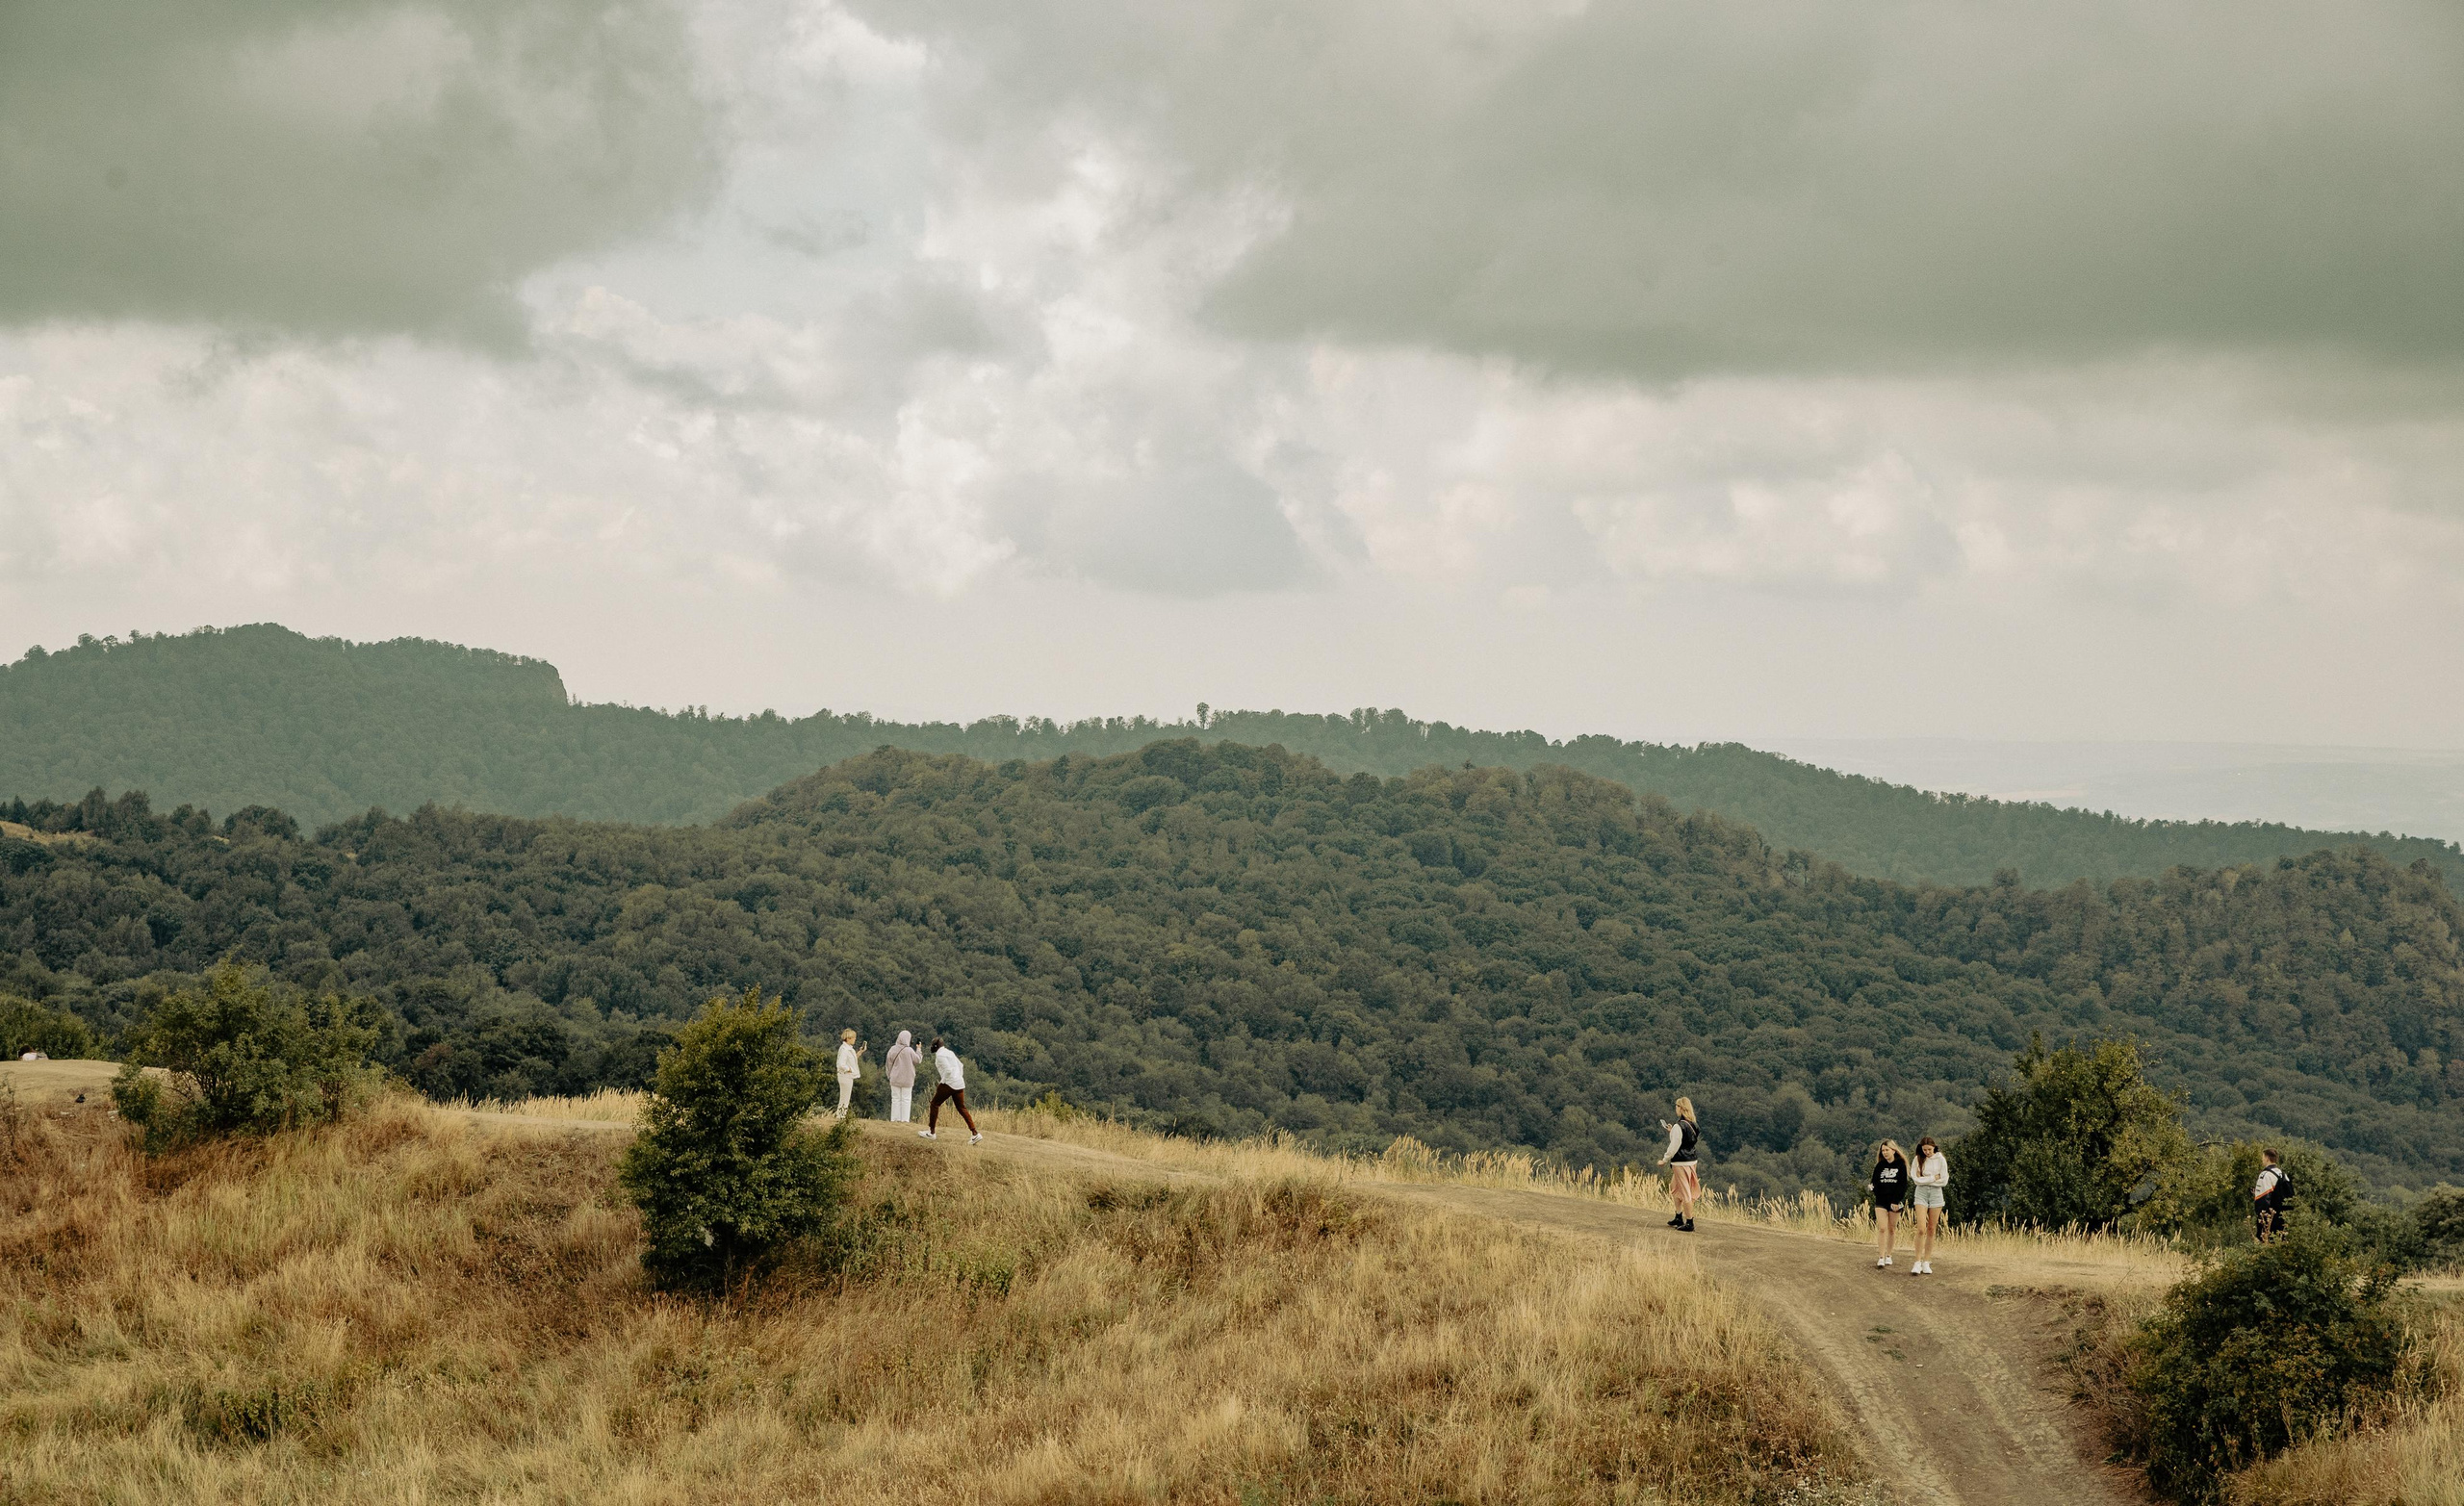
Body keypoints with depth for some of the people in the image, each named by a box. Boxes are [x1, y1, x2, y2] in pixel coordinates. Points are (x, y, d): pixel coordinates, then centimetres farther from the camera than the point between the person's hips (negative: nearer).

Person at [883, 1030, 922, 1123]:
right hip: (907, 1079, -3)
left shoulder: (893, 1049, -4)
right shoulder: (909, 1050, -15)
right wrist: (919, 1050, 14)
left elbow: (888, 1063, 3)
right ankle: (904, 1119, 2)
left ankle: (894, 1119, 10)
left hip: (895, 1079, 3)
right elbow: (918, 1059, -1)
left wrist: (889, 1075, 15)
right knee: (906, 1099, 5)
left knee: (895, 1099, 10)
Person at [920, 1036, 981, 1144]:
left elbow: (948, 1070, -21)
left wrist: (942, 1083, -10)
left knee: (935, 1104, 7)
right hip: (959, 1085, 8)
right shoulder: (949, 1052, 17)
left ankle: (931, 1132, 12)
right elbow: (960, 1066, 26)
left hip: (949, 1083, -8)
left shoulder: (940, 1055, -11)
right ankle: (975, 1133, -4)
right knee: (962, 1109, 8)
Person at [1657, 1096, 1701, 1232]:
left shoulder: (1679, 1127, -18)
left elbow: (1674, 1146, -17)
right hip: (1692, 1161, 9)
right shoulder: (1693, 1126, 7)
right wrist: (1672, 1132, 23)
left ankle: (1689, 1223, -1)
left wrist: (1665, 1160, -5)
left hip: (1681, 1163, -9)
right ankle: (1678, 1218, 31)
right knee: (1675, 1188, 24)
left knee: (1685, 1193, -4)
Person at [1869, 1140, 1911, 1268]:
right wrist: (1872, 1185, -14)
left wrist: (1897, 1201, -12)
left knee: (1892, 1229, 6)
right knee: (1882, 1229, -9)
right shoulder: (1880, 1165, 8)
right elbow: (1874, 1181, 10)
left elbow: (1903, 1185, -5)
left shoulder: (1900, 1165, -1)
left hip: (1894, 1202, -2)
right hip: (1881, 1201, 2)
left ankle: (1888, 1256, 17)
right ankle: (1881, 1258, -11)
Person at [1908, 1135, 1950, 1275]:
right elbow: (1916, 1180, -7)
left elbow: (1944, 1181, -5)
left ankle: (1926, 1262, 9)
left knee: (1932, 1230, 3)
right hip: (1921, 1193, -1)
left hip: (1936, 1193, 1)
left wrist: (1925, 1179, -6)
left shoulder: (1940, 1159, -2)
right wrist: (1934, 1177, -9)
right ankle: (1917, 1262, -9)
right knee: (1921, 1229, -12)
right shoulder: (1918, 1159, 0)